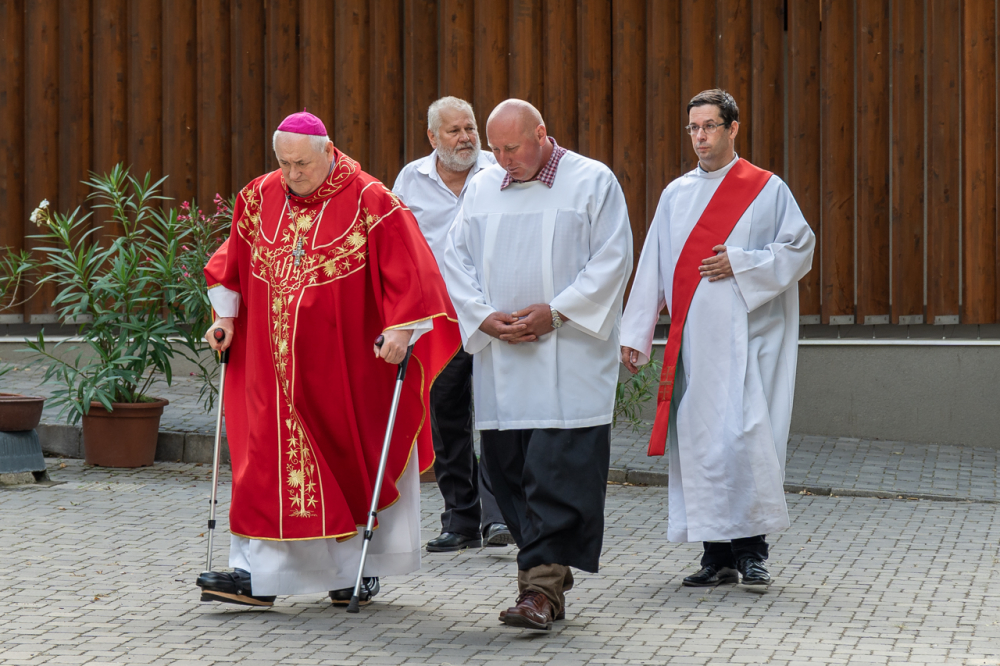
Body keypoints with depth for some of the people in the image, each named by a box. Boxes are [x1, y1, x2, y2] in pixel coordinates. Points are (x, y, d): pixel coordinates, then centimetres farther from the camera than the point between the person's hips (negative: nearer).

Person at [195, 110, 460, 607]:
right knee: (269, 459, -1)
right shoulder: (260, 198, 4)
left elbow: (407, 272, -12)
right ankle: (257, 575, 0)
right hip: (275, 362, 4)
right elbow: (235, 265, 16)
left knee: (352, 462, 6)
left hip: (344, 365, -4)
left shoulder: (369, 202, -10)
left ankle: (361, 572, 18)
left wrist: (400, 329, -20)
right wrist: (226, 317, 11)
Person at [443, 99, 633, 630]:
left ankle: (541, 586, -15)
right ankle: (552, 572, 14)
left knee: (557, 470, -12)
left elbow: (612, 260, -5)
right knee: (508, 467, 4)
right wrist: (484, 316, -5)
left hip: (569, 355, -5)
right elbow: (456, 260, 12)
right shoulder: (482, 188, 13)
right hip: (499, 354, 5)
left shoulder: (592, 182, 0)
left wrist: (555, 312, -12)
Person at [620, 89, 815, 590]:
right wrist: (634, 334, 8)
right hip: (692, 338, 4)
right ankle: (718, 555, 9)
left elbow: (800, 248, 0)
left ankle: (752, 549, -2)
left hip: (745, 337, -4)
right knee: (699, 441, 2)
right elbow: (652, 267, 13)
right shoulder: (676, 194, 14)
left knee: (743, 438, -12)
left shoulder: (766, 189, 3)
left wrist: (741, 264, -11)